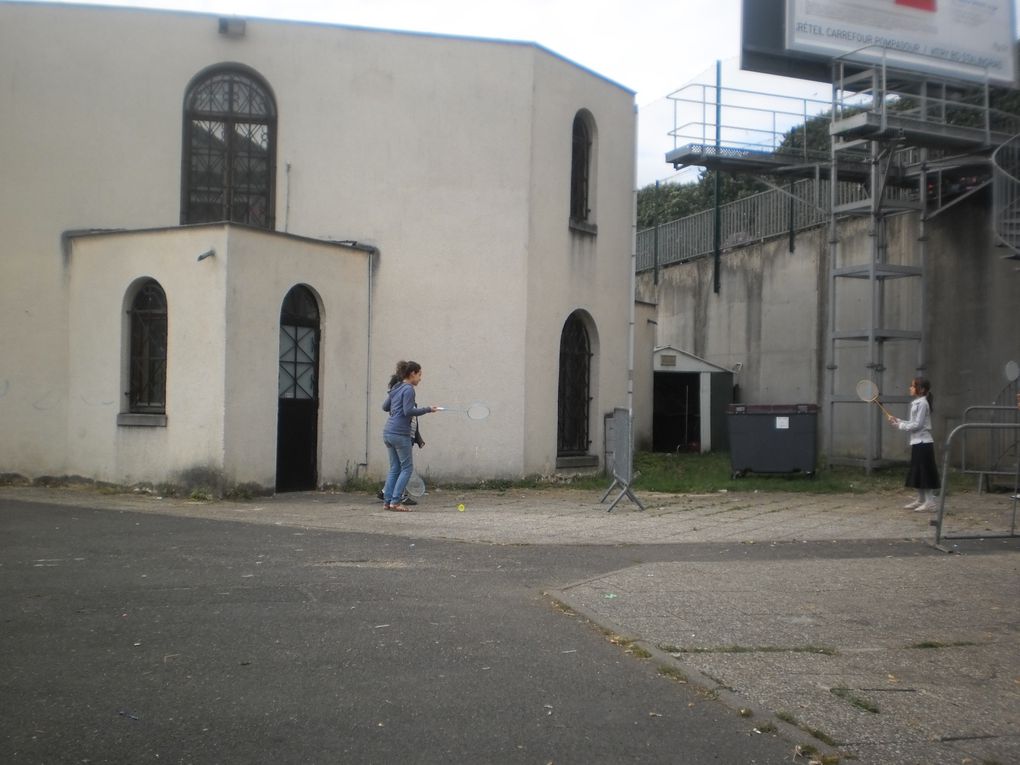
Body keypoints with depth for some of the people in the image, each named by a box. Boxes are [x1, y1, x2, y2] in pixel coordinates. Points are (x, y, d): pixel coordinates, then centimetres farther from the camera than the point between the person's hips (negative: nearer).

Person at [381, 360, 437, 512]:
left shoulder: (396, 388, 15)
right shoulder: (408, 389, -10)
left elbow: (385, 407, 20)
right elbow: (408, 411, -17)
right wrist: (427, 409, -10)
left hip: (388, 432, 8)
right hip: (400, 434, -8)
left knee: (395, 468, 12)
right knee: (407, 468, 0)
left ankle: (387, 500, 8)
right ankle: (395, 502, -6)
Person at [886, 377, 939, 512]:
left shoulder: (922, 404, -14)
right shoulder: (916, 403, 14)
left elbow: (917, 425, -19)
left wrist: (900, 425, -11)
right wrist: (898, 420, 8)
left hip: (923, 442, -10)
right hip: (917, 442, 10)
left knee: (925, 472, -6)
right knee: (917, 473, 13)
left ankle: (930, 502, -3)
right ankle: (920, 500, 20)